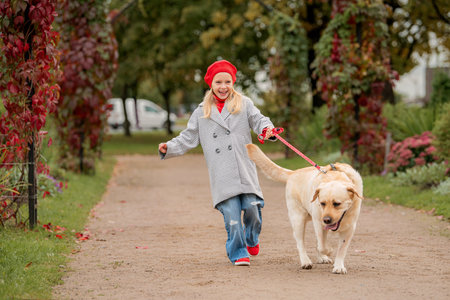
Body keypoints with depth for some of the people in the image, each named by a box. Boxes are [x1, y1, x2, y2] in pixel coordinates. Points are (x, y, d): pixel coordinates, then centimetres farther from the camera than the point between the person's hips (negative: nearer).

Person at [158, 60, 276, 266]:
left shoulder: (244, 104, 12)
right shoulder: (201, 113, 16)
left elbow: (258, 120, 1)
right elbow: (188, 138, 17)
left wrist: (268, 129, -21)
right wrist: (169, 148, 2)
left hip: (245, 171, 0)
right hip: (221, 175, 0)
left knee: (252, 207, -9)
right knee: (231, 214, -8)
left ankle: (252, 239, 22)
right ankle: (238, 253, 7)